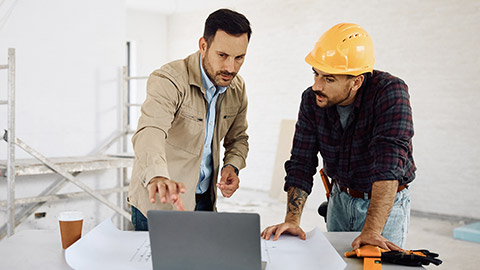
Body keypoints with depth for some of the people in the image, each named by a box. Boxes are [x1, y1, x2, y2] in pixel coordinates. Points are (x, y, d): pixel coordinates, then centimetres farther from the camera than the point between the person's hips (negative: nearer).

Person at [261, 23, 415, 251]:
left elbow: (389, 165, -36)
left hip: (386, 203, -4)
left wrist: (372, 231, -42)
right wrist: (292, 220, -23)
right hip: (340, 198, 4)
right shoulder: (311, 100, -12)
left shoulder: (390, 93, -27)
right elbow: (301, 163, -11)